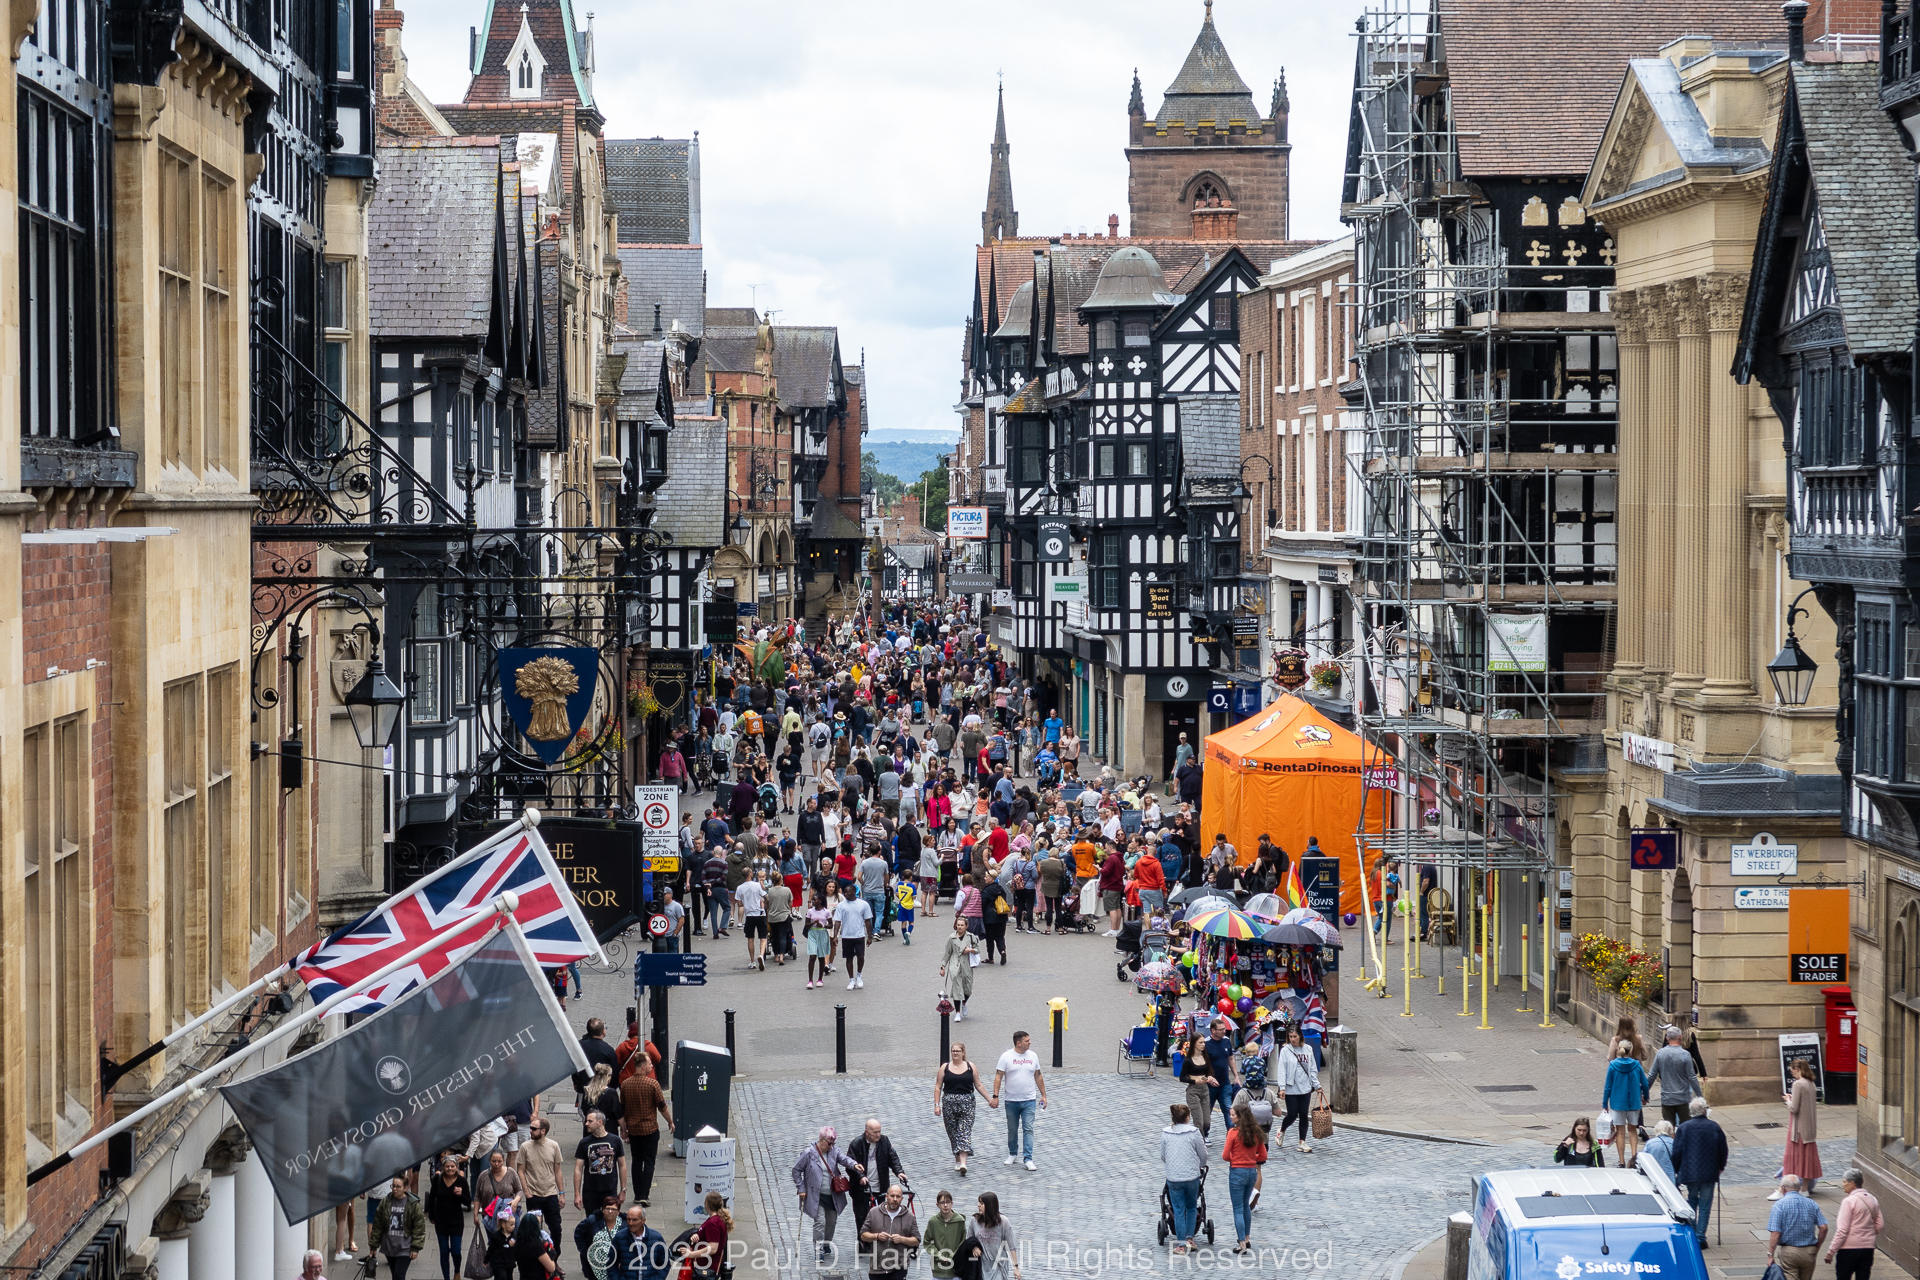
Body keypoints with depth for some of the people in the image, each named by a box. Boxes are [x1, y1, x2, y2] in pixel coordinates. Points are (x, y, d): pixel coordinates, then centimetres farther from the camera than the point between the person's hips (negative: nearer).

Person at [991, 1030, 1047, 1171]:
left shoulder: (1033, 1056, 5)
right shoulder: (1006, 1057, -5)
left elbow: (1038, 1076, 13)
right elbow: (998, 1077, -5)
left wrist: (1043, 1095, 12)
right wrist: (995, 1096, -11)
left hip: (1029, 1100, 1)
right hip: (1011, 1101, -1)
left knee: (1028, 1129, -7)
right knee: (1012, 1130, 11)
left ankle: (1028, 1159, -9)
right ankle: (1012, 1154, 30)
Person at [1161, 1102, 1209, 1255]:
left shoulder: (1165, 1133, -1)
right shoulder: (1194, 1133, -7)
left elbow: (1163, 1156, 8)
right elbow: (1203, 1155, 2)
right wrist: (1201, 1166, 23)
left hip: (1173, 1178, 1)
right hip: (1192, 1176, -1)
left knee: (1178, 1211, 6)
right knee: (1191, 1208, 19)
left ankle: (1181, 1244, 6)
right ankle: (1189, 1238, 16)